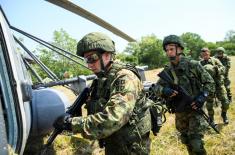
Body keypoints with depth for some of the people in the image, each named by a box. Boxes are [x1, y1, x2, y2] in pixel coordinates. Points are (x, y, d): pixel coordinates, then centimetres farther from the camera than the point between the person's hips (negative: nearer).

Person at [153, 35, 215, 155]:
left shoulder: (193, 65, -10)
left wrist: (202, 96, -20)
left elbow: (210, 83, -4)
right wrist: (164, 90, -24)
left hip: (195, 110, -4)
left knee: (196, 144, -7)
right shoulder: (167, 71, 1)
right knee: (186, 141, 18)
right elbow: (157, 87, -1)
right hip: (179, 113, 5)